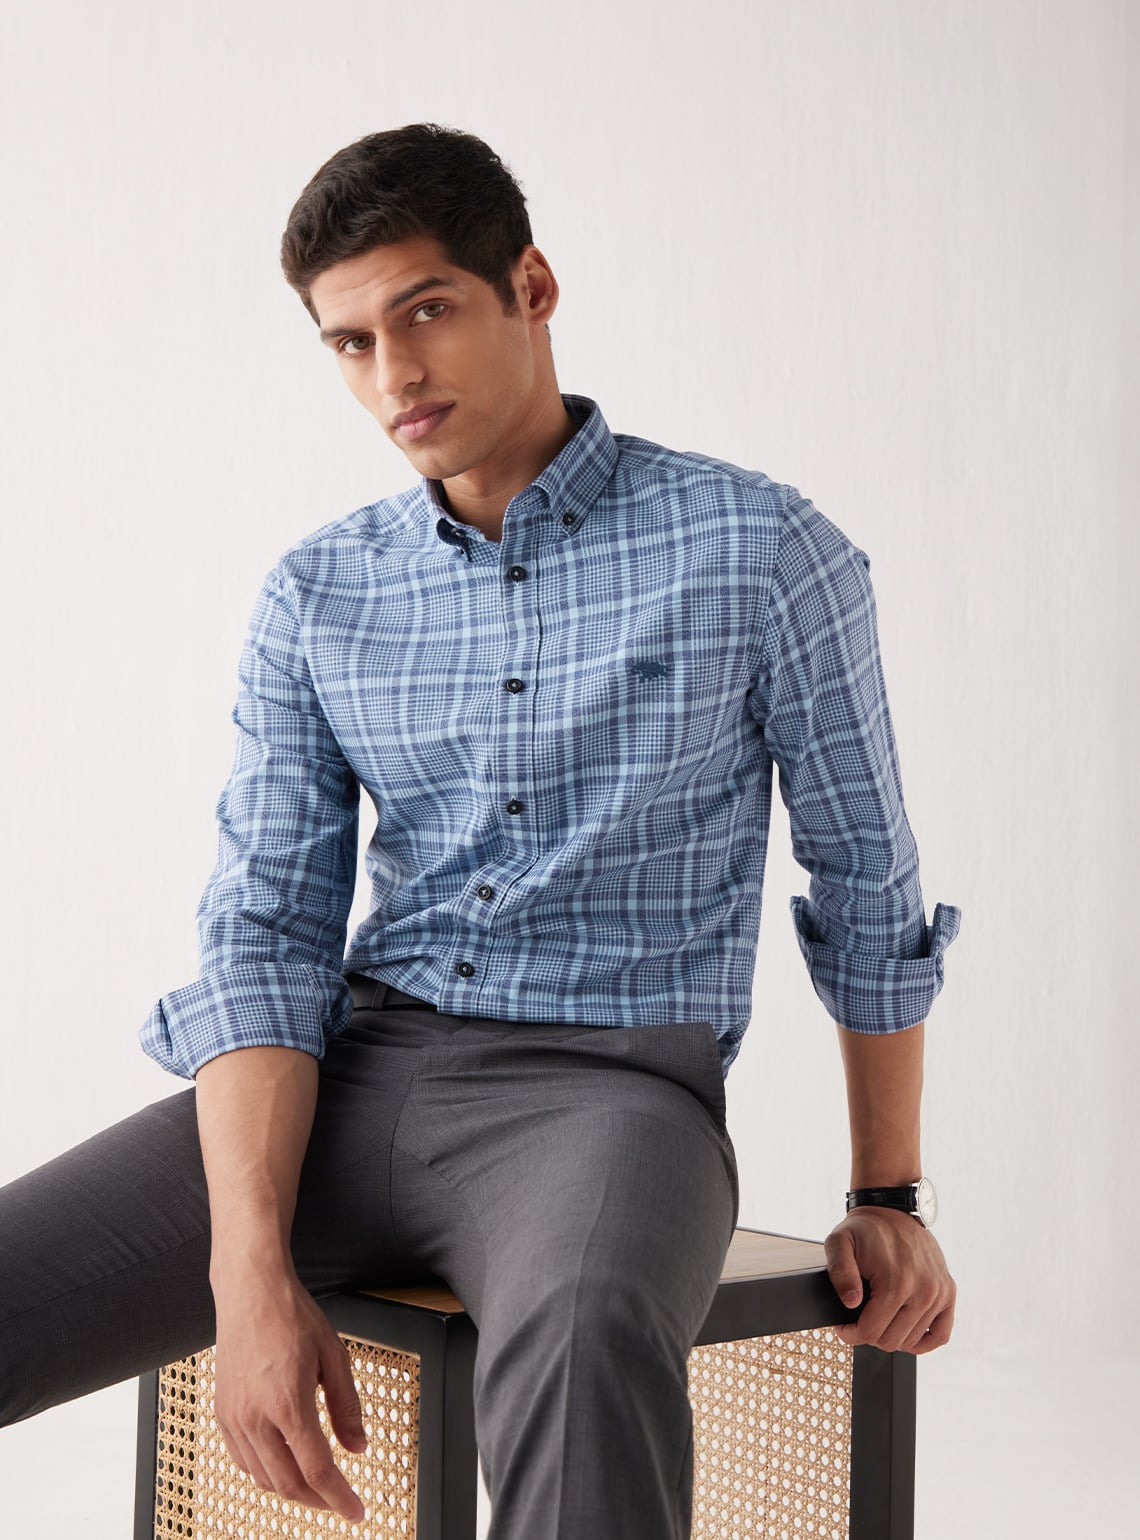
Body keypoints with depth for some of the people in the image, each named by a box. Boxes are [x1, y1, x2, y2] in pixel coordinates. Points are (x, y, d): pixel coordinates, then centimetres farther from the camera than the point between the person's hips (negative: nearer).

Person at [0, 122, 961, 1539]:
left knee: (578, 1344, -41)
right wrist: (253, 1271, -13)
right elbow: (264, 937, 1)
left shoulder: (763, 553, 0)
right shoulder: (315, 596, 9)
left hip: (608, 1087, -4)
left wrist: (888, 1202, 11)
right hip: (355, 1071, 4)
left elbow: (868, 888, 10)